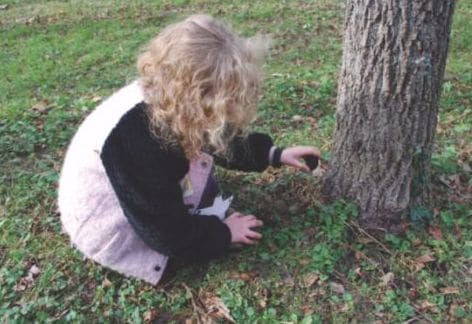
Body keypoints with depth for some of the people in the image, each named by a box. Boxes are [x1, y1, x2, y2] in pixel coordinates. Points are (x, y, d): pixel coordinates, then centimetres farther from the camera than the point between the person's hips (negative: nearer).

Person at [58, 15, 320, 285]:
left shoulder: (162, 96, -15)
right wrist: (223, 233, -14)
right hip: (105, 227, -8)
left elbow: (218, 138, 5)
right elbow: (164, 231, -28)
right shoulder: (134, 139, -39)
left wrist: (275, 155, 3)